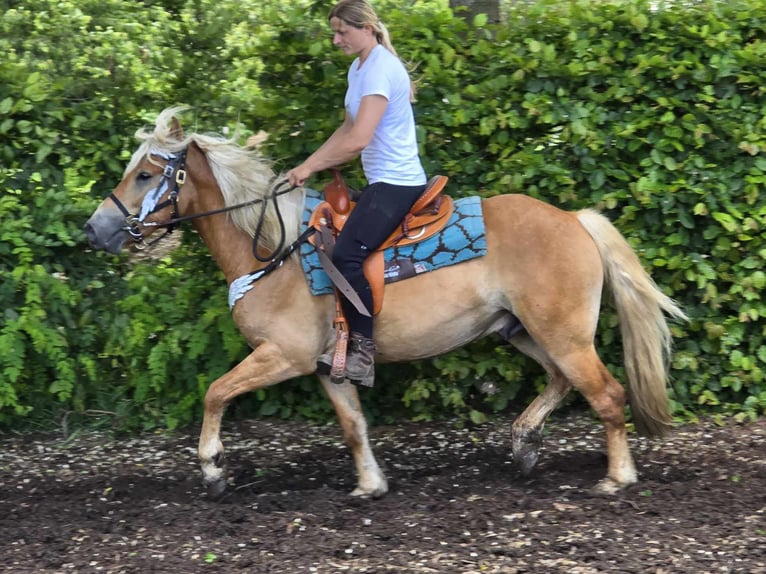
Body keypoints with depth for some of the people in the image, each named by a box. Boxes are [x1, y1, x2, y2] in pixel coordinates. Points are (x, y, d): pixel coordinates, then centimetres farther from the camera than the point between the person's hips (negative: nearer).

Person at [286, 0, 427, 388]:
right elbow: (347, 128, 20)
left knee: (347, 256, -23)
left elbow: (358, 139, -25)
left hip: (395, 183, -11)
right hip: (383, 181, 11)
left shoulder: (380, 69, -18)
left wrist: (310, 168, -15)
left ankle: (363, 352, -17)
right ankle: (351, 341, 11)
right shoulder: (358, 69, 14)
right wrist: (309, 164, 9)